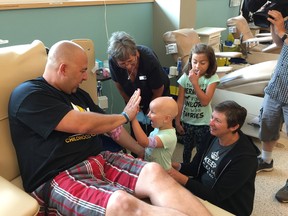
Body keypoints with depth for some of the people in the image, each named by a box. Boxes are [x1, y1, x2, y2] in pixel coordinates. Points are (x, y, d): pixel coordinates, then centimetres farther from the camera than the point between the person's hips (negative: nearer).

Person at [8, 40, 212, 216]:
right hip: (59, 177, -6)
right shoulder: (28, 95, -6)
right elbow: (83, 124, -16)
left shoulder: (78, 94, 20)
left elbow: (109, 126, 24)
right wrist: (125, 116, -1)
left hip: (99, 159, 7)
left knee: (154, 171, -22)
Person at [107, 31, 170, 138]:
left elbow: (158, 92, -18)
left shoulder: (149, 59, -34)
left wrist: (149, 113, -5)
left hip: (156, 99, -2)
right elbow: (120, 87, -9)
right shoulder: (113, 62, -28)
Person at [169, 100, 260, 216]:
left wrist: (182, 179, -31)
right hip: (202, 190, 6)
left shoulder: (244, 157, -26)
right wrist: (178, 166, -17)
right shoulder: (212, 136, -5)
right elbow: (194, 167, 4)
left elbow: (216, 195, -25)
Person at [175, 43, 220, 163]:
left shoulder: (212, 78, -15)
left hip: (203, 123, -2)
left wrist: (195, 82, -28)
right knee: (187, 149, 23)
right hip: (186, 121, 3)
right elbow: (180, 102, -6)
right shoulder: (185, 77, -9)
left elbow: (205, 101, -24)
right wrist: (177, 122, -4)